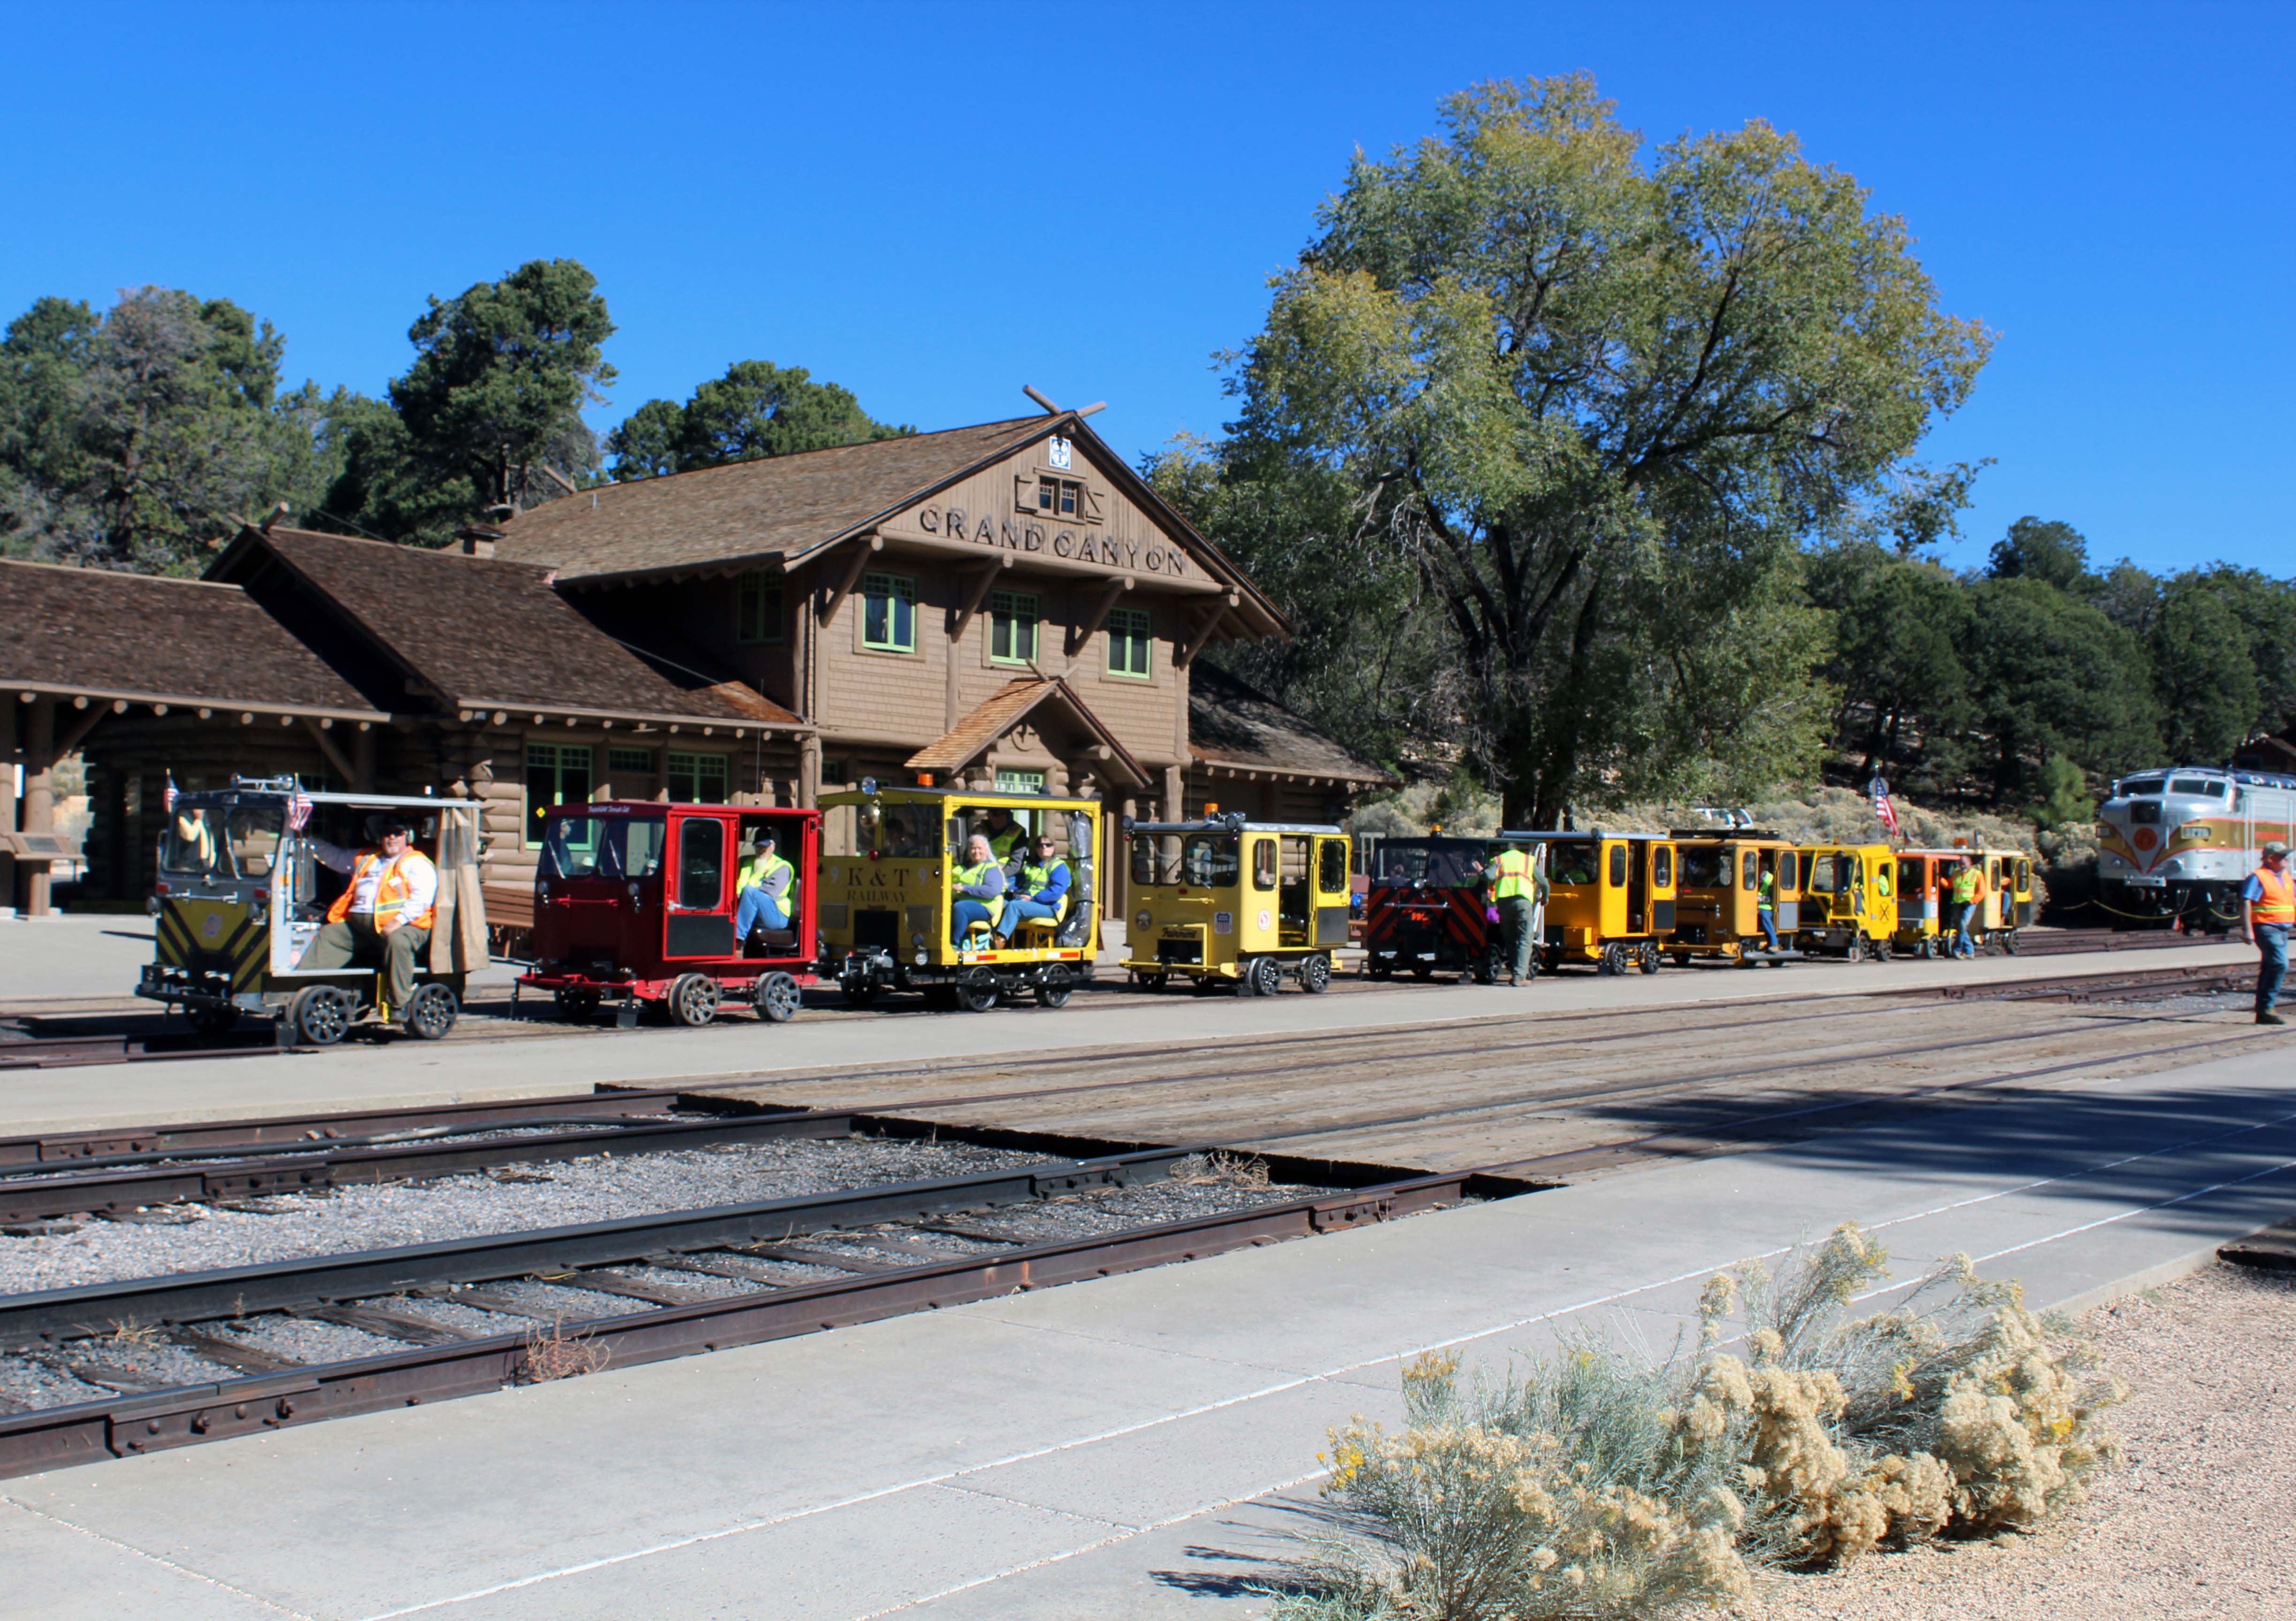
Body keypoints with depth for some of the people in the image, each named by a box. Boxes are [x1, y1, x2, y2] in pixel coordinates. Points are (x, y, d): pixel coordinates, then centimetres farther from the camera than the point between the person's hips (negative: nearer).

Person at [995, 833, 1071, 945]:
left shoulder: (1059, 867, 2)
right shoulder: (1031, 865, 26)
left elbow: (1057, 891, -12)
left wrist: (1033, 898, -16)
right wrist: (1014, 891, 6)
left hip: (1047, 907, -7)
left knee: (1014, 905, -32)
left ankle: (1001, 939, -45)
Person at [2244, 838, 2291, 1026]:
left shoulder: (2287, 878, 16)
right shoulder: (2258, 877, -9)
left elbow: (2293, 900, 28)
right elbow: (2246, 902, -16)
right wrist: (2248, 930, -22)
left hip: (2283, 930, 9)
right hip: (2266, 928, -9)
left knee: (2270, 968, 10)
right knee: (2280, 964, -20)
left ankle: (2262, 1013, 14)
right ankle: (2266, 1008, -16)